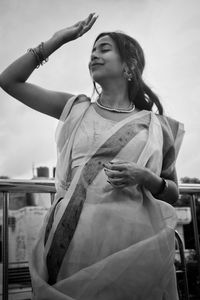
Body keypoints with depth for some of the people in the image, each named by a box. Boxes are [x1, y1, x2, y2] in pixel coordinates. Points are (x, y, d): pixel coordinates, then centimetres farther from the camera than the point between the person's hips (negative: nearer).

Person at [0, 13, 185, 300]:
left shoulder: (156, 125, 7)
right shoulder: (76, 109, 12)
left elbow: (173, 193, 12)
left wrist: (147, 178, -10)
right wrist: (57, 39, 10)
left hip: (132, 239, -1)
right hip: (73, 236, 1)